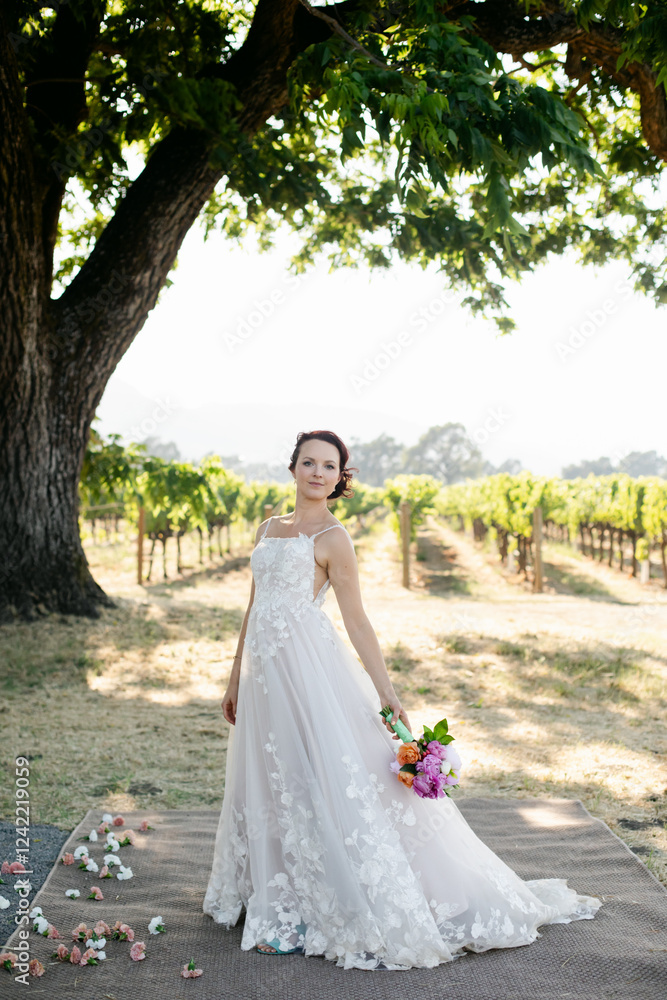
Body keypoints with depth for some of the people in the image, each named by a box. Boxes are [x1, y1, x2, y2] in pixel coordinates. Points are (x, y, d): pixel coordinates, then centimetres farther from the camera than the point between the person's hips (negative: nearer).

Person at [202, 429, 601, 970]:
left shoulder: (332, 537, -4)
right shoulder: (270, 527, 15)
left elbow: (357, 622, -6)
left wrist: (389, 698, -11)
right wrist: (236, 678, 18)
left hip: (311, 668, -7)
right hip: (264, 672, 7)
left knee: (325, 780, -8)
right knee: (273, 787, 12)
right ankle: (283, 904, 25)